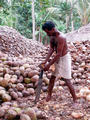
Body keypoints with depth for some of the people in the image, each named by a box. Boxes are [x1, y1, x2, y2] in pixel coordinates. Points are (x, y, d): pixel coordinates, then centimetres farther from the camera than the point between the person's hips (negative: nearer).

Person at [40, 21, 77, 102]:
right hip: (57, 58, 8)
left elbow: (58, 54, -28)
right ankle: (49, 95, 26)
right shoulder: (51, 36, -2)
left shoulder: (61, 38, -28)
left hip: (64, 59, -8)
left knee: (67, 81, -5)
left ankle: (75, 99, 7)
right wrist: (45, 61, -13)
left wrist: (49, 65, -24)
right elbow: (51, 49, -2)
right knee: (52, 77, 12)